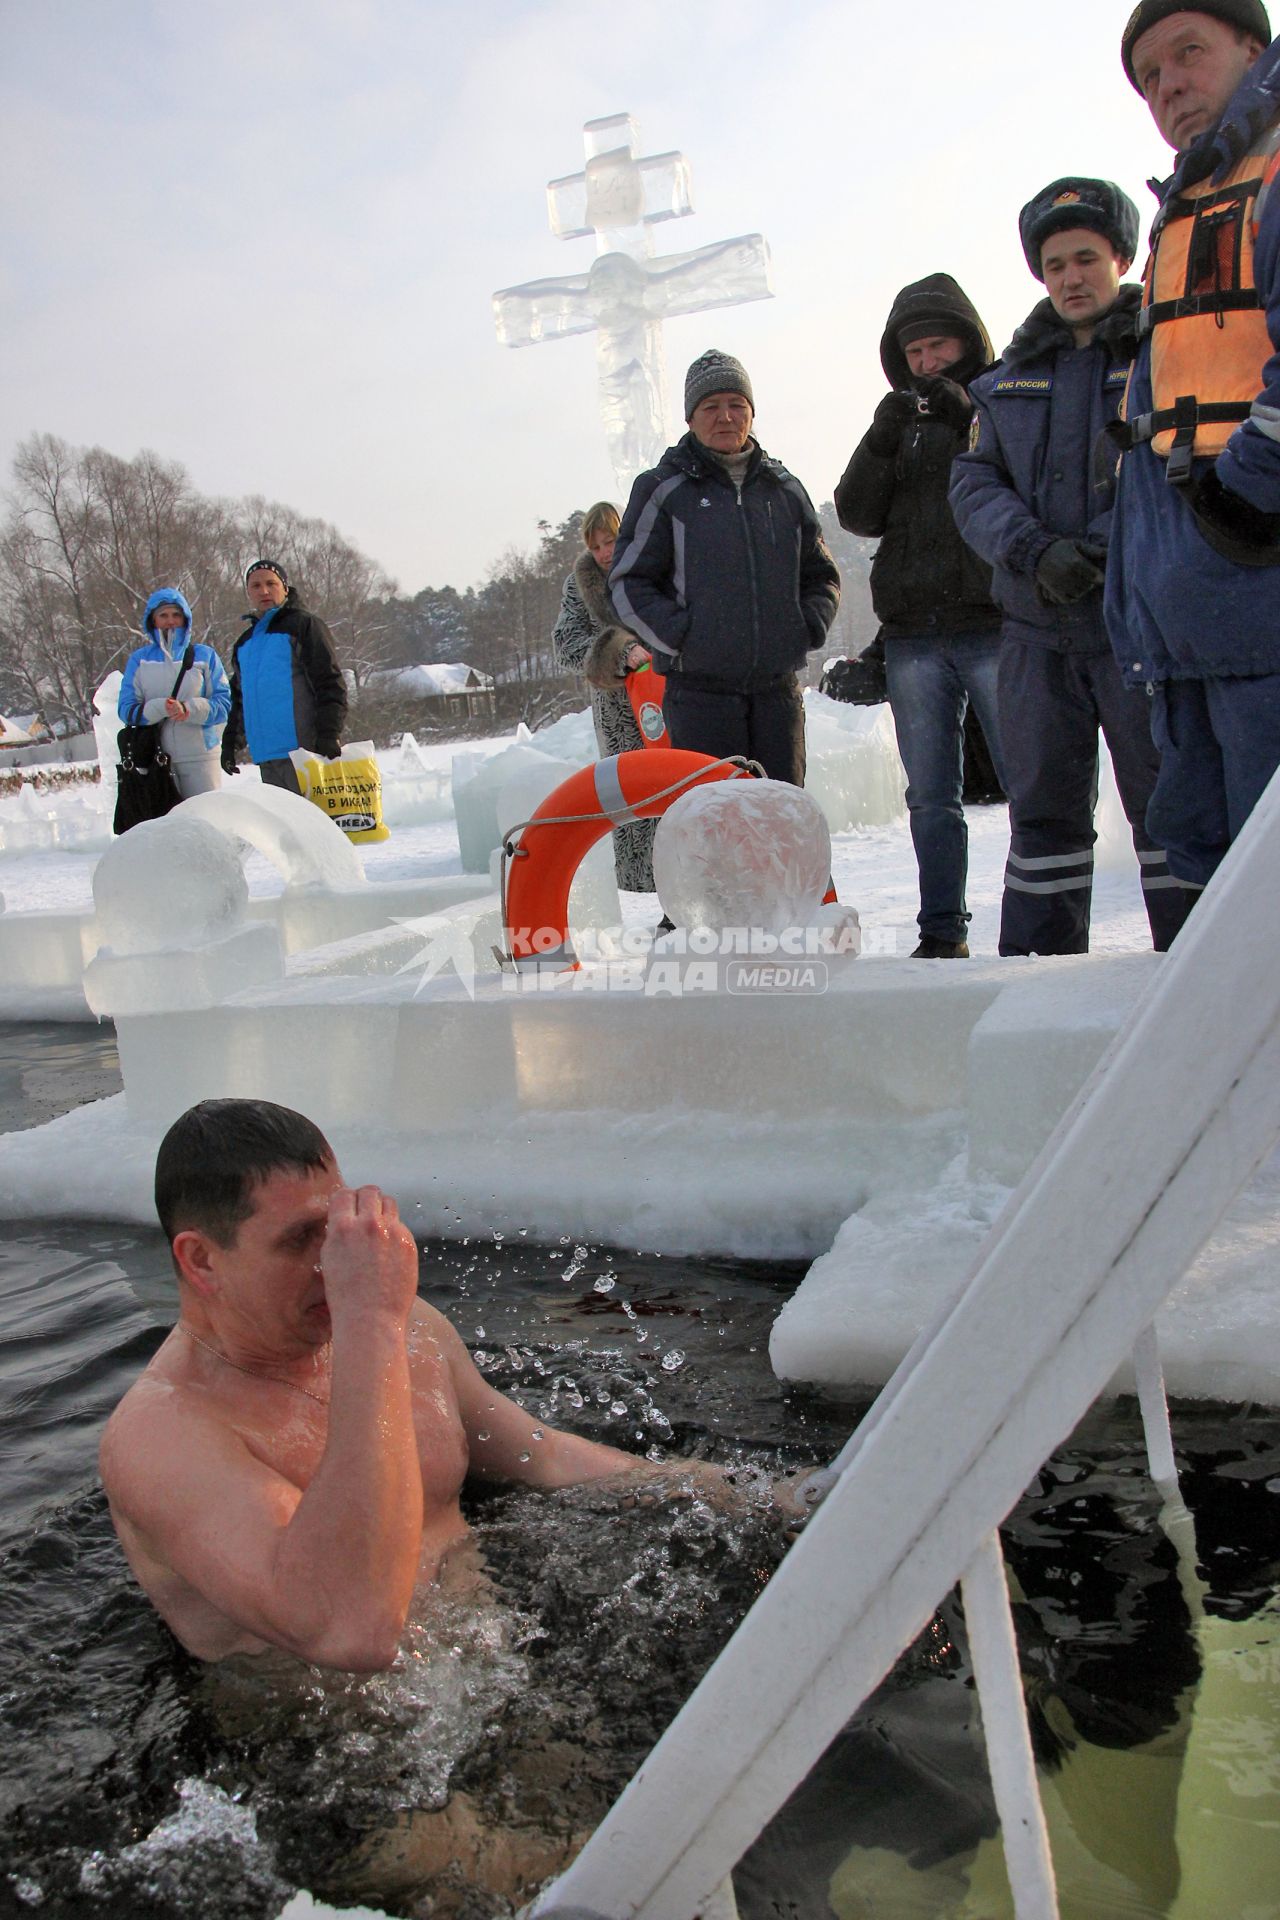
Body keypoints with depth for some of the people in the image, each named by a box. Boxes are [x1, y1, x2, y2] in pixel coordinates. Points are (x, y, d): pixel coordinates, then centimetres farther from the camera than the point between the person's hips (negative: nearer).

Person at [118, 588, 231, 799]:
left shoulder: (204, 655, 8)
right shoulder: (139, 659, 11)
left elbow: (224, 704, 0)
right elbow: (127, 710, 3)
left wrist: (189, 709, -18)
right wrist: (161, 708, -16)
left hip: (200, 757, -1)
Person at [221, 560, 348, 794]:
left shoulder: (304, 625, 0)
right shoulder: (245, 643, 22)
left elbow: (330, 683, -8)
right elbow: (239, 698, 29)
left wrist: (328, 735, -17)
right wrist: (230, 742, 19)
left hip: (303, 749, -7)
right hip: (265, 756, 7)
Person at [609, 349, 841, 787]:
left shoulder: (784, 489, 15)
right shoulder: (663, 489, 4)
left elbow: (820, 575, 23)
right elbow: (629, 585, 1)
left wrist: (808, 627, 5)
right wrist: (681, 636, -10)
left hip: (777, 686, 4)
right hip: (699, 689, -4)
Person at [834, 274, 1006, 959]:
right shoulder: (901, 420, 19)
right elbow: (859, 515, 9)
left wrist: (970, 418, -12)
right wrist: (882, 441, -6)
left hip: (996, 626, -3)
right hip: (913, 637, 4)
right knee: (931, 796, 5)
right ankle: (942, 933, 12)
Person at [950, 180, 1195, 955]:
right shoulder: (1012, 378, 17)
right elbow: (974, 483, 6)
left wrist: (1112, 544, -20)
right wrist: (1035, 550, -12)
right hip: (1038, 627, 4)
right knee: (1042, 805, 8)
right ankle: (1040, 965, 16)